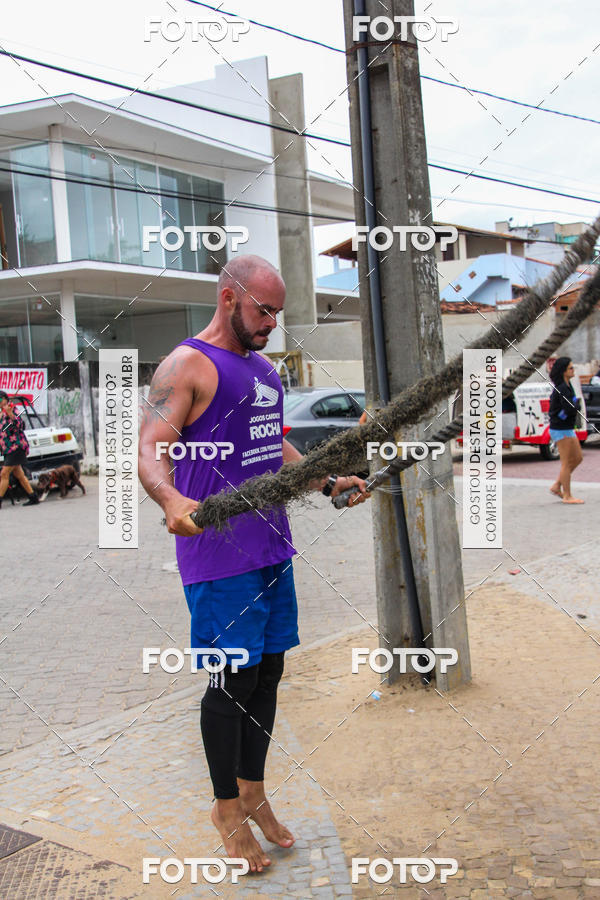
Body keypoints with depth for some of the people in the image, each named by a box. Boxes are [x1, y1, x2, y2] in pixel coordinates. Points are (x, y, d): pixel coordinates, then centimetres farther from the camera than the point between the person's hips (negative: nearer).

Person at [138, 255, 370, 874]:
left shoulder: (262, 368, 16)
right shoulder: (186, 366, -11)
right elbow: (149, 452, -22)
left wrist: (328, 483, 16)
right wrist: (172, 500, -41)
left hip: (272, 549, 8)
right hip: (220, 557, -8)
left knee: (267, 671, 14)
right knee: (233, 680, 1)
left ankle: (252, 791, 31)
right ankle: (227, 808, 20)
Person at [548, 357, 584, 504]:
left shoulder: (566, 385, 11)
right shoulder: (562, 388, -20)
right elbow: (570, 409, -28)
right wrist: (578, 402, -8)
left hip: (568, 428, 10)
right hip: (561, 429, -10)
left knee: (577, 458, 15)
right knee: (566, 463, -3)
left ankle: (557, 486, 20)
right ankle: (567, 496, 5)